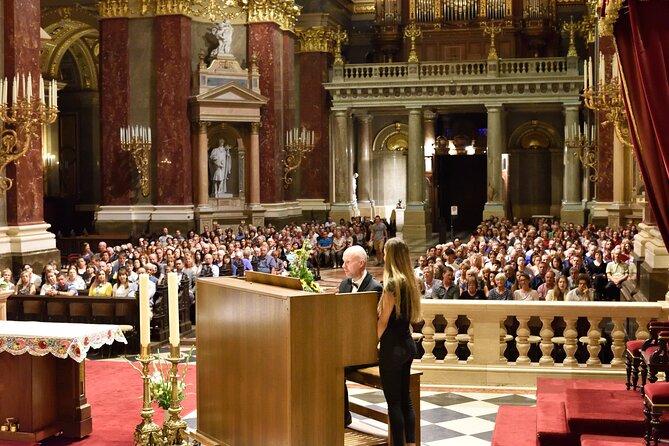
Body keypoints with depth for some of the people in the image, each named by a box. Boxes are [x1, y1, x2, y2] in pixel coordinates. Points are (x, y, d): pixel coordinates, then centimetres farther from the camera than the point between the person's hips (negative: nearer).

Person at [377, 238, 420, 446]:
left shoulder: (392, 283, -17)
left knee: (394, 402, -1)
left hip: (393, 347, -8)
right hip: (408, 343, 8)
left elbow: (383, 321, -15)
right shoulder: (409, 281, 7)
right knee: (405, 398, 14)